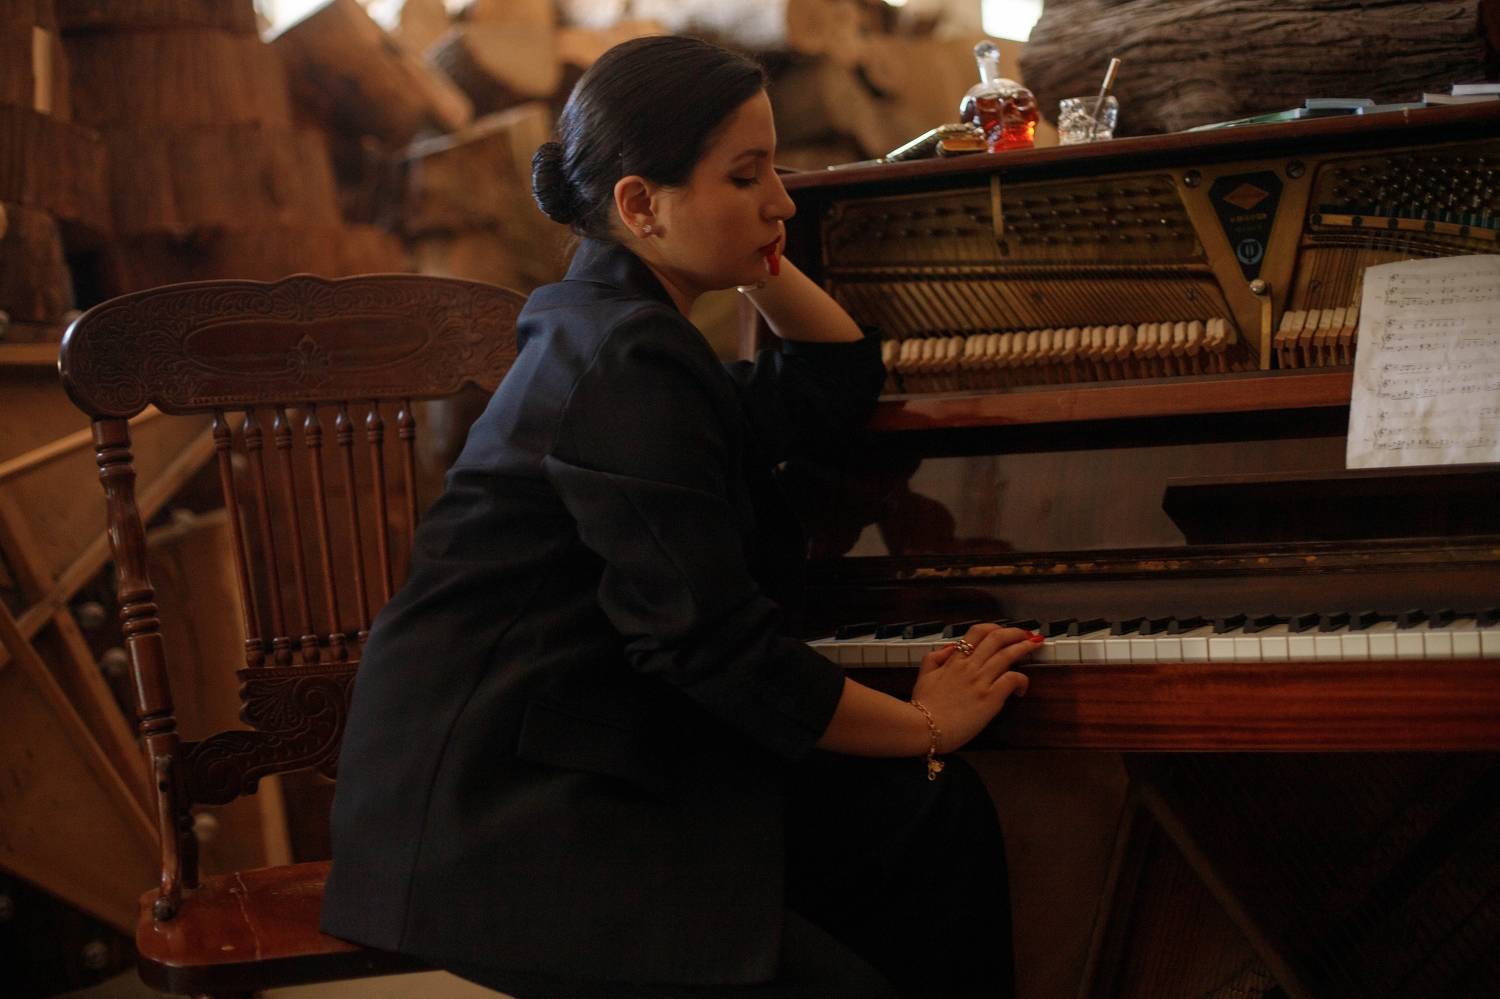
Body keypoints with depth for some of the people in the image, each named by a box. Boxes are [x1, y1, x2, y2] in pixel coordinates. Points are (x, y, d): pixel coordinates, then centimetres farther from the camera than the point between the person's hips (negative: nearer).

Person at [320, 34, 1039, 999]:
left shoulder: (613, 325, 14)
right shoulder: (627, 367, -19)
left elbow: (834, 387, 26)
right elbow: (713, 647, -21)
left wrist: (756, 256, 15)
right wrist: (926, 726, -9)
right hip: (494, 805, -10)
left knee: (936, 814, 2)